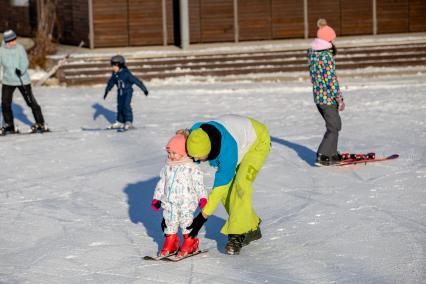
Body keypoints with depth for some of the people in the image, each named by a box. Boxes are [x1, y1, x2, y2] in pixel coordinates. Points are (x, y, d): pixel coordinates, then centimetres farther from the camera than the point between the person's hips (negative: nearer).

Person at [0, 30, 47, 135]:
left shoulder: (19, 48, -7)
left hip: (22, 80, -3)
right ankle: (9, 125, 17)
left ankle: (41, 124, 10)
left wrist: (21, 70, -31)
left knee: (31, 102, 0)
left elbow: (25, 62, -14)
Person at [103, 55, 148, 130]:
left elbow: (136, 80, -19)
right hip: (120, 92, 7)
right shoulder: (115, 74, -1)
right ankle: (120, 122, 18)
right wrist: (107, 91, 21)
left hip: (127, 92, -7)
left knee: (126, 106, -15)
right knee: (120, 106, 8)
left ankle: (129, 122, -10)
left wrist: (144, 89, -17)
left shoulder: (126, 73, -21)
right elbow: (111, 83, 15)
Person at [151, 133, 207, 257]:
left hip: (186, 202, -5)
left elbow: (199, 184, -7)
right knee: (169, 221, 9)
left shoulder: (192, 168, -8)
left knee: (186, 221, -2)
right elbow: (162, 183, 16)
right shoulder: (167, 167, 9)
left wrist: (202, 197, -14)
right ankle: (170, 242, 23)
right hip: (169, 202, 5)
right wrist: (156, 198, 16)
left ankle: (190, 242, 13)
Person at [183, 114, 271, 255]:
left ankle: (238, 235, -17)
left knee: (241, 184, -26)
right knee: (227, 191, -5)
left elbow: (220, 186, -34)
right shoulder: (195, 134, -26)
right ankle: (251, 229, 12)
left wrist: (202, 217, -31)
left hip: (258, 141, -7)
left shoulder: (227, 149, -44)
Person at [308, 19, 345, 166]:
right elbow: (331, 79, -19)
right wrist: (340, 99, -14)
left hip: (317, 95, 8)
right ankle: (323, 156, -2)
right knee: (333, 127, 3)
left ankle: (331, 154, 26)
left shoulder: (311, 53, 5)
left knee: (333, 124, 21)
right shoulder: (327, 56, -19)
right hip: (328, 97, -8)